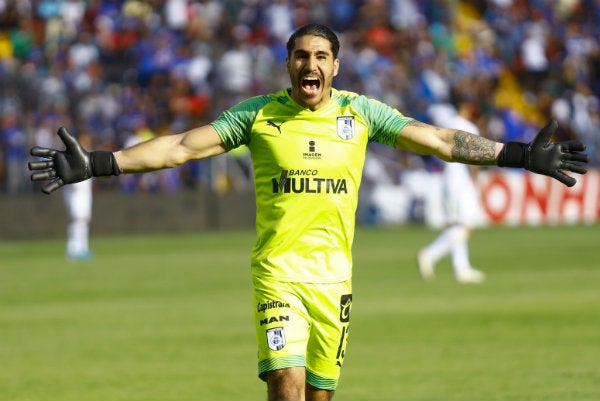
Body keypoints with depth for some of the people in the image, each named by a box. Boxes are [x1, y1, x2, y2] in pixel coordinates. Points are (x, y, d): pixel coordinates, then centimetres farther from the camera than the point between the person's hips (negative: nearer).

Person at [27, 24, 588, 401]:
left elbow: (439, 141, 8)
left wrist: (522, 156, 6)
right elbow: (183, 146, -2)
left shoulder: (359, 113, 6)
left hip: (333, 271, 2)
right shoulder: (259, 115, 1)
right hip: (277, 268, -2)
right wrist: (96, 164, -10)